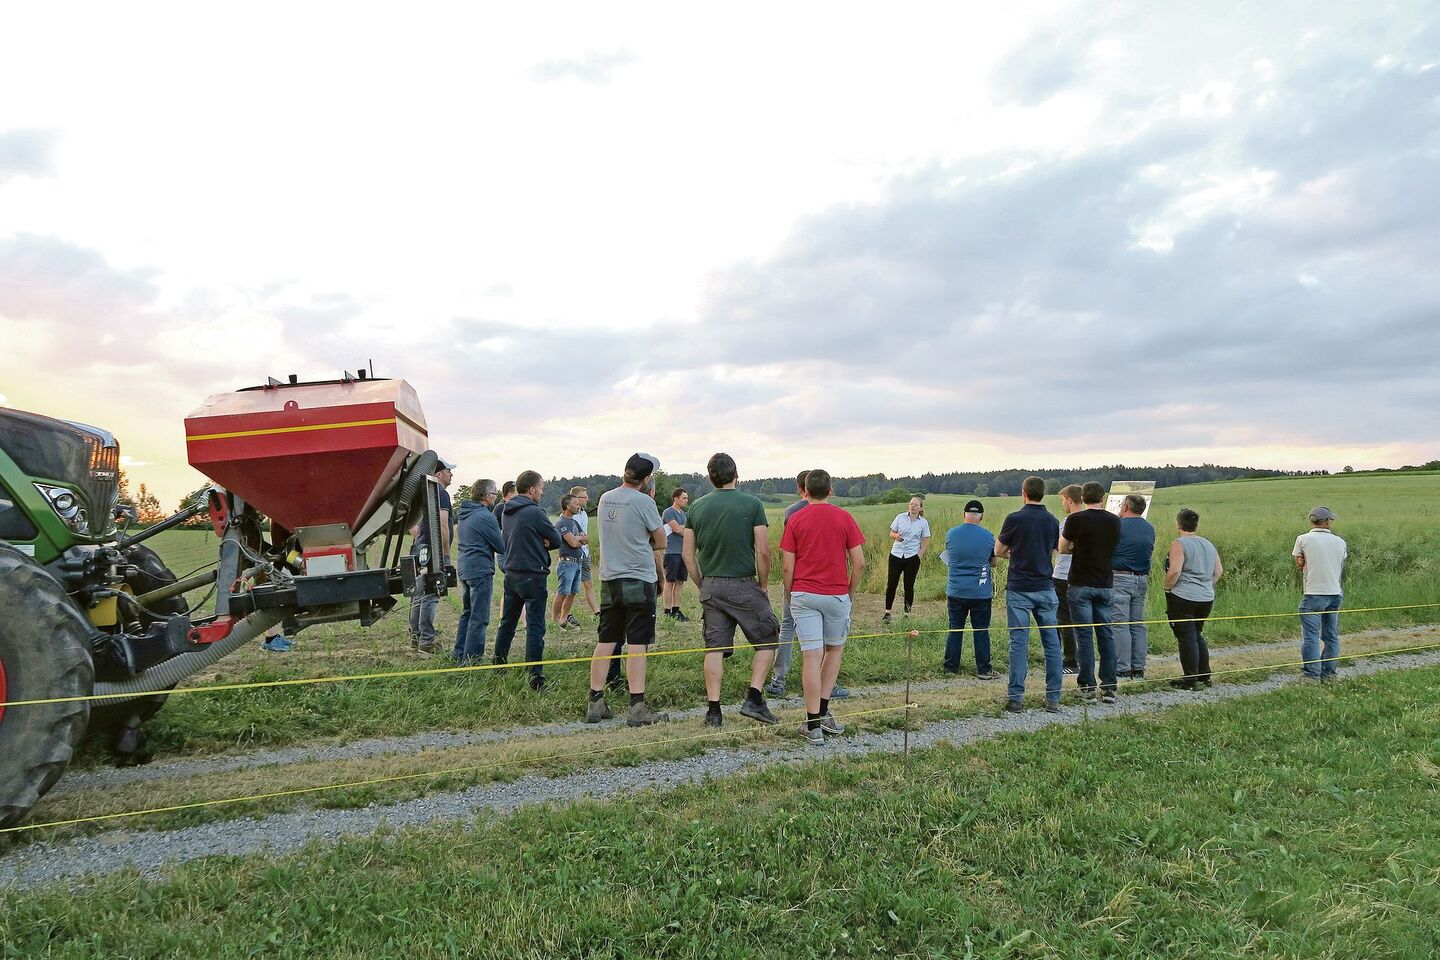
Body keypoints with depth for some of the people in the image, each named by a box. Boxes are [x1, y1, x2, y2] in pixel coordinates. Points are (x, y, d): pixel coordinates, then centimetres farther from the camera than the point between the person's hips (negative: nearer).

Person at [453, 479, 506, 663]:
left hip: (464, 570, 9)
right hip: (480, 571, -9)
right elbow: (502, 547, -11)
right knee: (479, 618, -3)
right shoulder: (485, 517, -16)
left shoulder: (465, 513, 11)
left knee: (467, 613, 19)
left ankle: (460, 654, 26)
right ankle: (472, 658, -1)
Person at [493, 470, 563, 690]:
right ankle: (535, 676, -4)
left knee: (507, 622, 19)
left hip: (511, 574, 8)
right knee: (535, 627, -4)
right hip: (533, 576, -8)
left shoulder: (506, 512, 8)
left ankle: (498, 664, 29)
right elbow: (557, 540, -10)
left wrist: (540, 542, -2)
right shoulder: (535, 512, -16)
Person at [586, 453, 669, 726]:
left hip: (609, 580, 6)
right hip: (639, 581, -6)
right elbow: (661, 543, -3)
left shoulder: (604, 499, 8)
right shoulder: (644, 502, -12)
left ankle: (595, 703, 14)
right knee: (637, 645, -2)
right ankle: (637, 707, -1)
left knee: (605, 642, 11)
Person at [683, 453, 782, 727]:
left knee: (714, 647, 9)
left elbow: (688, 555, 5)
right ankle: (754, 699, 3)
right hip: (743, 586, -4)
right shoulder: (752, 504, -6)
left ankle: (713, 710, 9)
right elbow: (763, 552, -10)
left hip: (710, 587, 4)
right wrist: (763, 586, 2)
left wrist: (702, 586, 15)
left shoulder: (697, 507, 5)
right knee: (767, 640, 11)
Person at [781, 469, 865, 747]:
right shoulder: (845, 518, 1)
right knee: (834, 649, 20)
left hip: (803, 594, 0)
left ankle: (814, 725, 0)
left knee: (811, 656, -1)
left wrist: (790, 595, 11)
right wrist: (852, 592, 11)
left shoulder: (795, 520, 1)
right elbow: (859, 562, -1)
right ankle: (822, 711, 17)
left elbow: (788, 566, -2)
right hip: (837, 594, 0)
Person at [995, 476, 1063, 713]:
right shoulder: (1052, 521, 5)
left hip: (1019, 589, -3)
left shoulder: (1014, 519, -8)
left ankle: (1015, 697, 1)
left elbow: (999, 551, 2)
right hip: (1046, 588, 3)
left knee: (1019, 642, -1)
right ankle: (1053, 698, 9)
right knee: (1052, 642, 7)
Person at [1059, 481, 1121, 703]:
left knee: (1084, 635, 2)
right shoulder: (1114, 521, 3)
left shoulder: (1075, 519, -9)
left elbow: (1062, 549, 2)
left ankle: (1088, 685, 4)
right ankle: (1109, 687, 8)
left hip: (1080, 584, -3)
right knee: (1106, 635, 8)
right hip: (1105, 584, 3)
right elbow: (1114, 549, 15)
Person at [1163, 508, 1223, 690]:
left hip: (1183, 598, -7)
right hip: (1207, 598, 7)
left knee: (1187, 638, -1)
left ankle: (1191, 680, 2)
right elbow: (1218, 571, 15)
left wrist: (1167, 587, -7)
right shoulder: (1208, 544, 11)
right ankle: (1204, 676, 24)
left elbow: (1175, 571, -22)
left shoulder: (1179, 544, -12)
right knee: (1197, 635, 20)